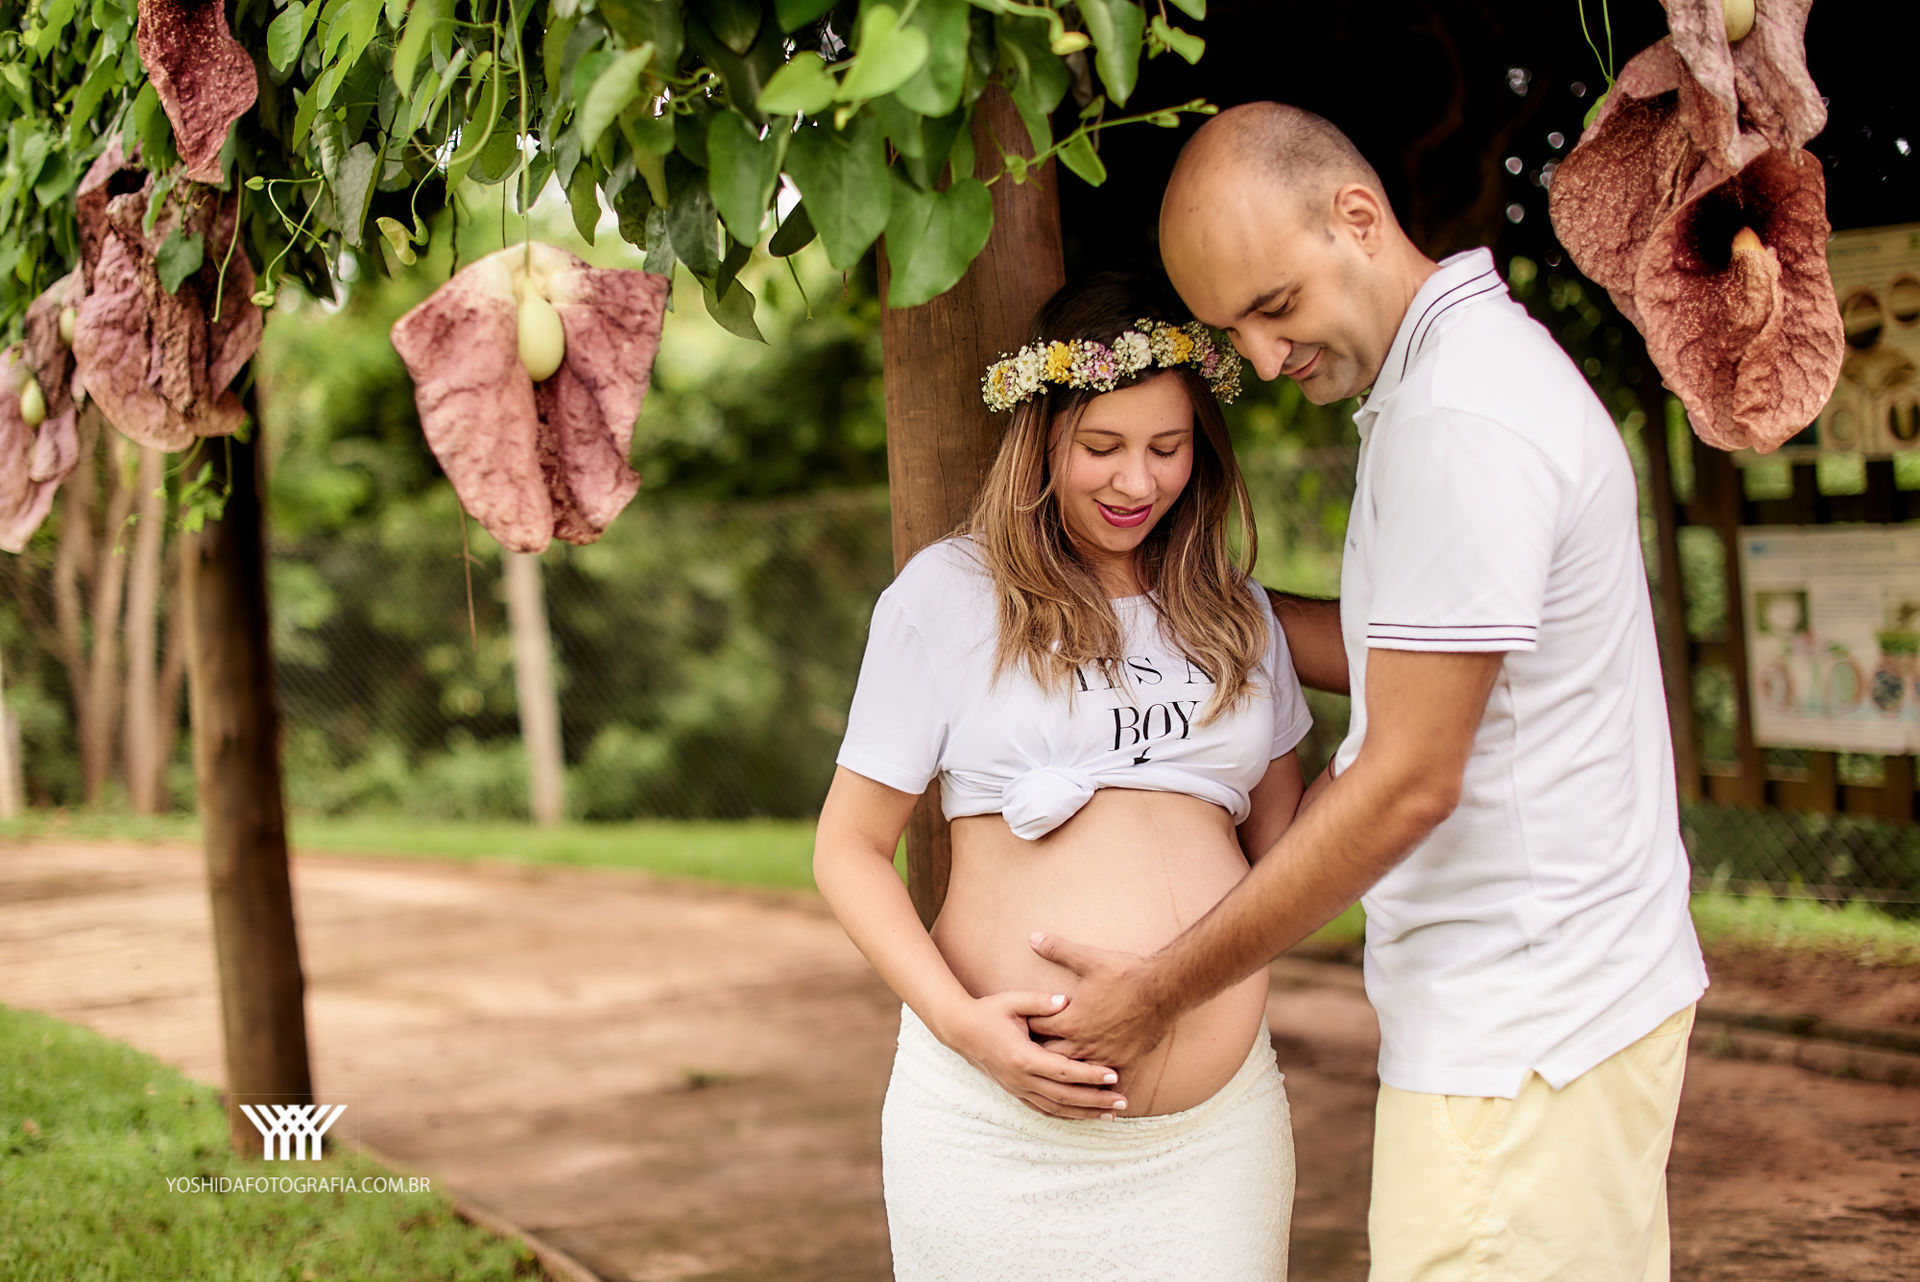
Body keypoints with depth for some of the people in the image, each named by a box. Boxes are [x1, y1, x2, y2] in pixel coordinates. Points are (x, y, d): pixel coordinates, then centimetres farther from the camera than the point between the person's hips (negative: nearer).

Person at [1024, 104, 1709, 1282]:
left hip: (1524, 1035, -10)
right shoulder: (1462, 372, 13)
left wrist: (1163, 990, -14)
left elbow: (1408, 783, -20)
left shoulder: (1461, 422, -20)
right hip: (1563, 996, 10)